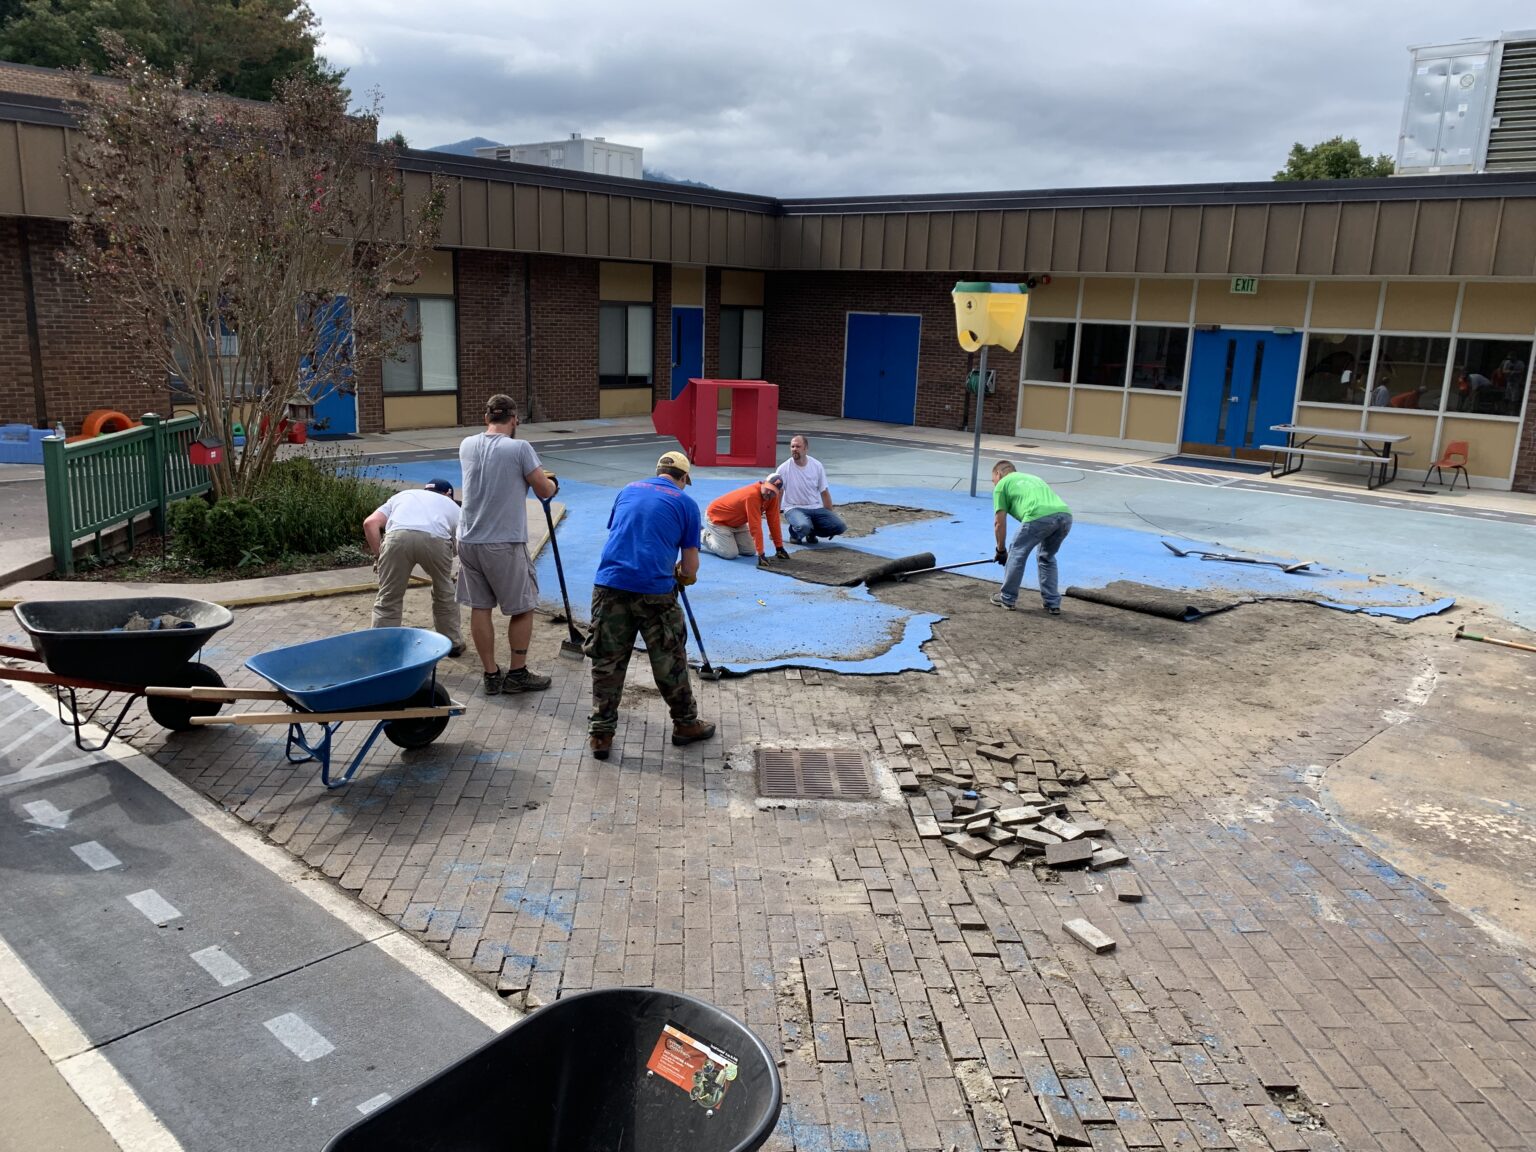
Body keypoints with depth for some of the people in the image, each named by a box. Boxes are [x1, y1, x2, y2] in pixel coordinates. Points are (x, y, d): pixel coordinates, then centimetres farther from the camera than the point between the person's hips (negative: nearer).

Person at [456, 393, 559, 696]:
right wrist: (551, 483, 18)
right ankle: (517, 674, 17)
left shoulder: (467, 446, 7)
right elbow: (545, 492, -5)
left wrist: (536, 476, 30)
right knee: (522, 607, 11)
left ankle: (491, 675, 20)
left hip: (469, 541, 6)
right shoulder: (519, 448, -12)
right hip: (504, 544, -6)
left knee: (479, 607, 12)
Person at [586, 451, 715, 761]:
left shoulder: (628, 490, 19)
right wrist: (680, 577, 28)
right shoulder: (686, 503, 7)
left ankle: (601, 734, 14)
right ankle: (685, 723, 27)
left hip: (609, 584, 3)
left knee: (606, 661, 10)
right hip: (654, 590, -3)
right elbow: (690, 569, 4)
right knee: (670, 661, 13)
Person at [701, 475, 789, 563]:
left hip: (737, 522, 8)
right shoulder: (752, 495, -37)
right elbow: (755, 526, -37)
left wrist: (779, 547, -7)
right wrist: (761, 553, -36)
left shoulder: (772, 496, -13)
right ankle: (705, 536, 7)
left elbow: (773, 521, -7)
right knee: (731, 554, -16)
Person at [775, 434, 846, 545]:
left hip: (816, 508, 4)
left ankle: (811, 532, 9)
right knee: (803, 526, -38)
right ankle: (794, 532, 0)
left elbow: (824, 492, 8)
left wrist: (831, 517, 10)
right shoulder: (784, 468, -9)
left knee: (840, 527, -17)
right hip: (794, 509, -4)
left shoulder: (817, 466, 0)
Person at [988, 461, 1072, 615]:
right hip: (1065, 514, 6)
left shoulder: (1002, 484, 22)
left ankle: (1007, 598, 25)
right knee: (1047, 558, 27)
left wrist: (1000, 550, 30)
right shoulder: (1032, 477, 42)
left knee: (1017, 553, 15)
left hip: (1040, 516, -6)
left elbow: (999, 523, 17)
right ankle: (1053, 603, 26)